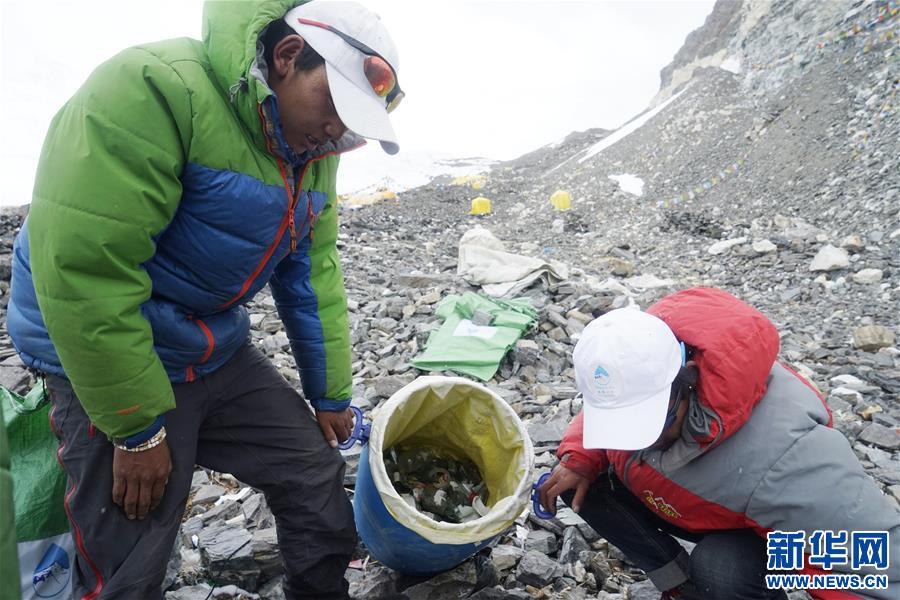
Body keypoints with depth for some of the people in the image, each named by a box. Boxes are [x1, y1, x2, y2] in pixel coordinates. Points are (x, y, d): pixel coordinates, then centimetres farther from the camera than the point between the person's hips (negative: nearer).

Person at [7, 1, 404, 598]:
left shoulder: (314, 154, 0)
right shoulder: (152, 90, -25)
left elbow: (315, 277, 5)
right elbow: (84, 269, -28)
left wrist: (332, 395, 10)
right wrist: (137, 429, -20)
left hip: (223, 356, 7)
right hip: (111, 359, -6)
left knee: (317, 477, 9)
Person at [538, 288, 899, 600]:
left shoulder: (779, 456, -43)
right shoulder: (639, 372, -25)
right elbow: (604, 416, 0)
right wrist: (579, 458, -20)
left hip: (764, 526, -5)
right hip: (685, 506, 6)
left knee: (722, 570, -37)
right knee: (578, 478, -16)